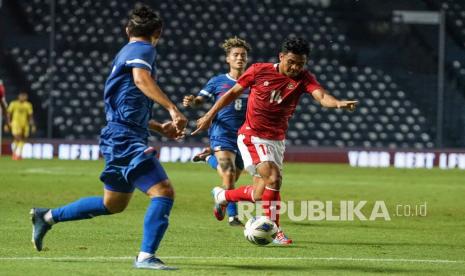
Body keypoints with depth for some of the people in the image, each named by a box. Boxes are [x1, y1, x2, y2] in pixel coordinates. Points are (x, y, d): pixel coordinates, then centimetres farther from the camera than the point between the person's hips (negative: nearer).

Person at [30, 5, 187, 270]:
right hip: (127, 139, -10)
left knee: (113, 204, 22)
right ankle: (146, 256, -20)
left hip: (120, 139, 10)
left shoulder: (125, 53, 23)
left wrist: (160, 127, 27)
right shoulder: (143, 50, -6)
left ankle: (47, 217, 32)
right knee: (164, 192, -17)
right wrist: (172, 108, -36)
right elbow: (141, 79, -30)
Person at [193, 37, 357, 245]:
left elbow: (321, 96, -25)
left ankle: (223, 196, 33)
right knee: (273, 177, -20)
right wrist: (209, 116, 6)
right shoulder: (259, 71, -9)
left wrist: (338, 103, -47)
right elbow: (233, 92, 3)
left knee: (266, 188, 10)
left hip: (277, 140, 5)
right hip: (252, 136, -5)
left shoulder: (304, 79, -6)